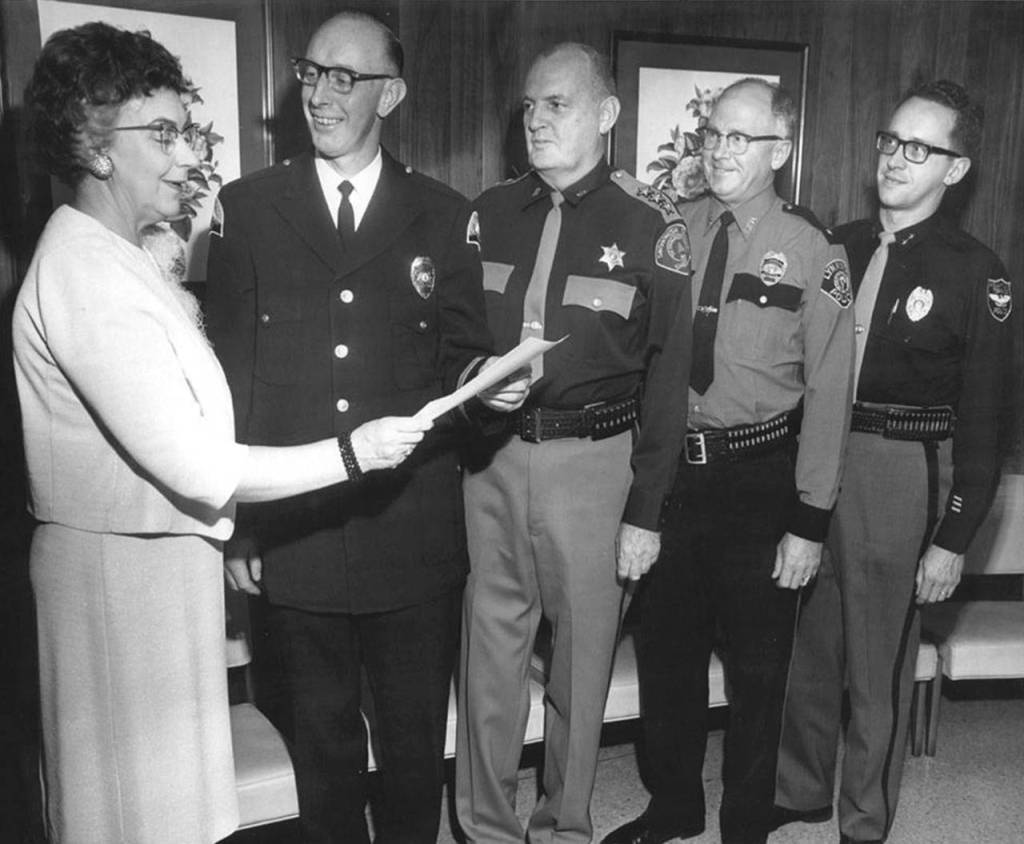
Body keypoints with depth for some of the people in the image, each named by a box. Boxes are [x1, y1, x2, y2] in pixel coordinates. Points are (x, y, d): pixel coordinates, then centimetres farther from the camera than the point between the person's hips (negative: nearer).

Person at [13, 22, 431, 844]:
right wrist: (350, 453, -18)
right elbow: (195, 468, -24)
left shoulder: (114, 259, 10)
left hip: (161, 554, 10)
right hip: (125, 567, -10)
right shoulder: (89, 280, -22)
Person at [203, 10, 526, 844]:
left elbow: (460, 354, 6)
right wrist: (235, 524, -2)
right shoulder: (248, 207, 2)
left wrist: (483, 377, -19)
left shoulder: (444, 215, 3)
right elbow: (228, 374, 0)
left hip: (415, 533, 0)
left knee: (416, 731, 15)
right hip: (295, 533, 0)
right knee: (324, 732, 17)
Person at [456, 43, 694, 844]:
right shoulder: (490, 212, 7)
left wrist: (646, 511, -5)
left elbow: (666, 376, -3)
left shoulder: (649, 224, -3)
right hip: (489, 455, 3)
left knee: (583, 649, 9)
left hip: (591, 458, -3)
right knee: (490, 646, 10)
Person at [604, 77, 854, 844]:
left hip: (761, 479, -3)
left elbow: (829, 392, -8)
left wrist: (810, 522, -10)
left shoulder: (813, 254, -8)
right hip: (673, 470, 4)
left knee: (756, 666, 13)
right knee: (665, 646, 17)